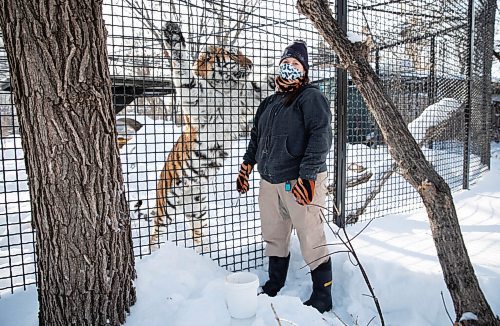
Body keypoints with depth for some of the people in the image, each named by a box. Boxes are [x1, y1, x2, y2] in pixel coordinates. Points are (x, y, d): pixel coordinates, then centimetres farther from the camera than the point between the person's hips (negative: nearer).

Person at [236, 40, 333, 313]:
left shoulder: (311, 97, -5)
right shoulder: (268, 103, 19)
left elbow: (320, 138, -17)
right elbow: (256, 136, 28)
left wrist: (306, 176, -23)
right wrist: (247, 163, 18)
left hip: (300, 181, -7)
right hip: (270, 181, 7)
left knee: (311, 241, -2)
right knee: (274, 237, 17)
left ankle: (322, 298, 14)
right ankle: (274, 286, 35)